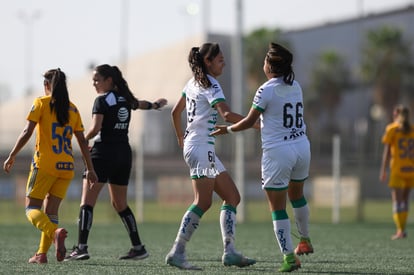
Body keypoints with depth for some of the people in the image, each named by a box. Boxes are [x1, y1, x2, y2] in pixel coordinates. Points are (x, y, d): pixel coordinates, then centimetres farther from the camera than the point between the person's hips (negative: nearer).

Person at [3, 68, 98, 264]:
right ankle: (42, 253, 2)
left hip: (45, 164, -5)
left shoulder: (41, 103, -1)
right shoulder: (72, 109, 12)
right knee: (50, 211, 11)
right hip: (67, 167, 5)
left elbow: (27, 132, -9)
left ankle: (55, 232, -28)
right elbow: (82, 141, 10)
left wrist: (12, 156, -1)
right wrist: (90, 168, 14)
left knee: (32, 208, -1)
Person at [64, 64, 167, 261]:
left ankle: (81, 247, -20)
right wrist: (156, 105, 58)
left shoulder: (102, 100, -8)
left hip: (104, 153, -7)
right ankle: (138, 248, 15)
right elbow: (141, 104, 36)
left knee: (87, 201, -9)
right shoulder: (125, 98, 13)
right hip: (124, 154, 7)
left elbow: (95, 128, -19)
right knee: (120, 204, 17)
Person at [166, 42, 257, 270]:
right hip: (201, 147, -10)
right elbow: (226, 114, -26)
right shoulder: (210, 85, -11)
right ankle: (177, 252, -17)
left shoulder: (193, 83, 17)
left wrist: (181, 140, 36)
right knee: (203, 202, -15)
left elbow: (175, 112, 27)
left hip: (192, 145, 10)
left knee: (232, 197, 7)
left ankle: (229, 251, 0)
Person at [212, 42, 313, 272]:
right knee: (297, 195, 29)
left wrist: (228, 129, 13)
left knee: (277, 208, 1)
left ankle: (289, 256, -3)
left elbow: (249, 121, -3)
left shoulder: (266, 91, -11)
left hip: (278, 152, -6)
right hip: (302, 147, 6)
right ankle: (305, 241, 41)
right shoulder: (295, 87, 6)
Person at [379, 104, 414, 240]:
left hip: (397, 168, -4)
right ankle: (402, 228, 19)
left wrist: (383, 170, -4)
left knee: (397, 200, -4)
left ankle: (400, 230, -14)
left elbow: (387, 151, -5)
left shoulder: (391, 129, -1)